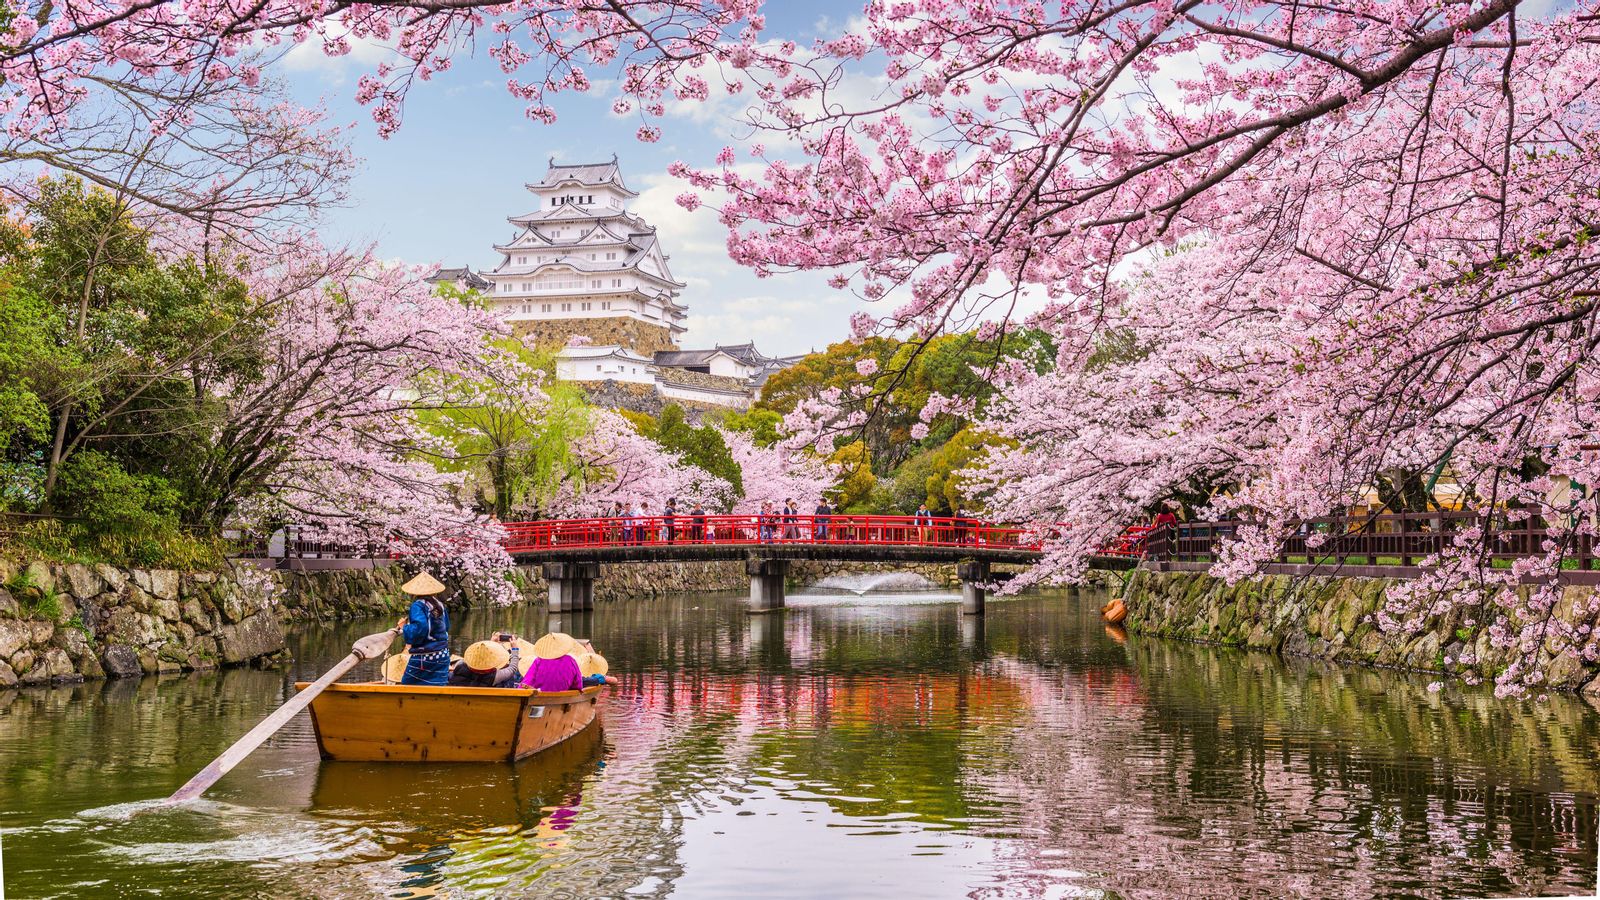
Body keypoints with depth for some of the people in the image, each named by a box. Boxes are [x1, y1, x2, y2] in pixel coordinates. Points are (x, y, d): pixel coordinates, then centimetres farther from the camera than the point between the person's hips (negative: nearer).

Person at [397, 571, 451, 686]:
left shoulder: (418, 606, -13)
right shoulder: (440, 605, 7)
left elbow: (419, 628, -25)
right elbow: (446, 627, 18)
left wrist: (405, 628, -9)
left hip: (423, 657, -6)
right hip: (443, 655, 6)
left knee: (407, 684, 9)